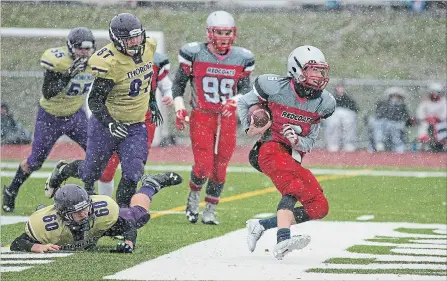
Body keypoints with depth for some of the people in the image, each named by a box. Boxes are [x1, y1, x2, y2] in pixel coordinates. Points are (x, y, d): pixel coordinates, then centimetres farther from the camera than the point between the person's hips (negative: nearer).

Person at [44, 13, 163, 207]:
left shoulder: (147, 48, -5)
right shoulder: (110, 63, -26)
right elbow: (95, 101, -22)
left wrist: (152, 103, 23)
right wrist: (109, 124, -35)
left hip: (136, 126, 5)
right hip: (107, 123, -5)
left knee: (132, 173, -10)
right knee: (92, 172, 11)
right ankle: (64, 170, 43)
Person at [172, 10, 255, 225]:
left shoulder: (242, 58, 2)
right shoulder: (194, 54, -5)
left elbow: (245, 90, 5)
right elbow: (178, 85, 3)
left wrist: (235, 101, -16)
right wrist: (179, 110, -9)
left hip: (227, 119, 3)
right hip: (201, 117, -3)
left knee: (219, 168, 6)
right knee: (203, 165, -13)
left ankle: (210, 211, 21)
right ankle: (194, 196, 17)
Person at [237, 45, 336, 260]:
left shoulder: (323, 103, 3)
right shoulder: (275, 87, -8)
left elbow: (310, 142, 9)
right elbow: (243, 103, 10)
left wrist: (297, 141, -13)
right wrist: (250, 128, -4)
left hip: (294, 157, 7)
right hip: (271, 148, -7)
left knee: (319, 208, -1)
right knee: (294, 187, -33)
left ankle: (260, 226, 9)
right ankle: (282, 241, -51)